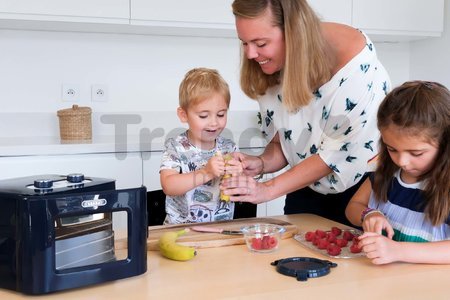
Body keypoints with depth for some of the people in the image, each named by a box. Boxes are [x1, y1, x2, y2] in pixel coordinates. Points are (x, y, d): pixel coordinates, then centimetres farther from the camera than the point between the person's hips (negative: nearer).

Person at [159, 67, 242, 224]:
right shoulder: (175, 147, -5)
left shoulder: (230, 148, 4)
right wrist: (206, 173, -28)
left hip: (222, 228, 3)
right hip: (180, 229, -3)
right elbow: (168, 186, -19)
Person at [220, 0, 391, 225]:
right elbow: (281, 143, -1)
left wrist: (269, 189, -28)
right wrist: (261, 163, -23)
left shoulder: (353, 57, -28)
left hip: (361, 189, -4)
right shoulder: (270, 71, -11)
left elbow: (339, 151, -25)